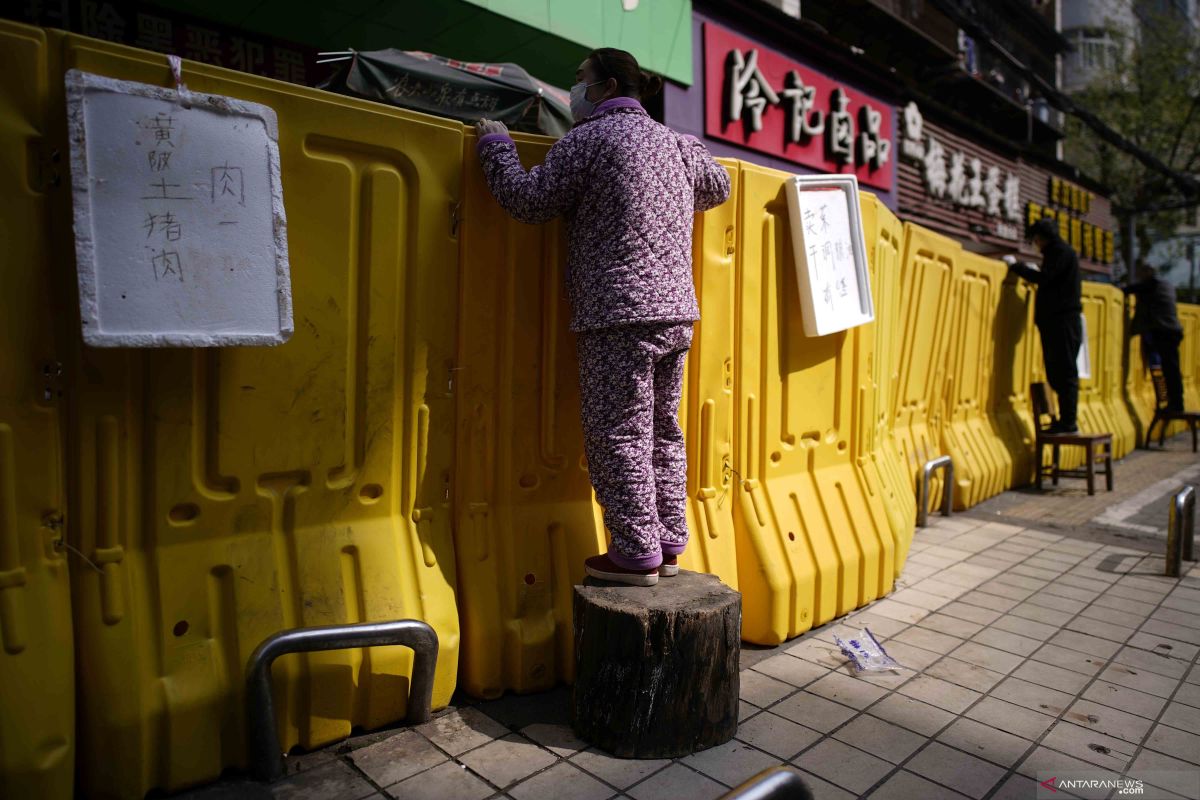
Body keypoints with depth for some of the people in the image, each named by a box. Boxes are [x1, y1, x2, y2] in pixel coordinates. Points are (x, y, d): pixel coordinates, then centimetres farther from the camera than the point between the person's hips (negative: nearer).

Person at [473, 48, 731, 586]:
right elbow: (717, 187, 33)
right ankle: (669, 544, 21)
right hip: (676, 309, 8)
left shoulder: (589, 138, -3)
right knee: (663, 430, 14)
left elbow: (529, 200, -2)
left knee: (618, 436, -2)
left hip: (619, 314, -8)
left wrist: (495, 143, 12)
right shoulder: (676, 142, 18)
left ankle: (637, 554, 3)